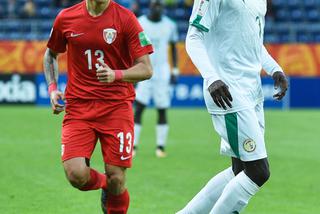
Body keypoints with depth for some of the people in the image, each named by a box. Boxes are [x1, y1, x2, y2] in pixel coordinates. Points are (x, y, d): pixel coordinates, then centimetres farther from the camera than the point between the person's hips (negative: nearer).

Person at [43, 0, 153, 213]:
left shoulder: (125, 18, -4)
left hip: (117, 106, -1)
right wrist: (52, 88, 8)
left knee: (116, 181, -6)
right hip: (78, 107, 1)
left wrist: (116, 75, -24)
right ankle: (104, 184, 20)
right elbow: (51, 54, 23)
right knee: (76, 175, -15)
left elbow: (146, 69, -6)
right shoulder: (66, 18, 3)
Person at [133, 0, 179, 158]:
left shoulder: (169, 25, 2)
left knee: (162, 110, 2)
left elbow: (173, 48, 12)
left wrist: (174, 71, 6)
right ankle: (133, 146, -5)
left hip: (162, 72, 1)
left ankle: (160, 147, 11)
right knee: (138, 108, -9)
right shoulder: (139, 23, -2)